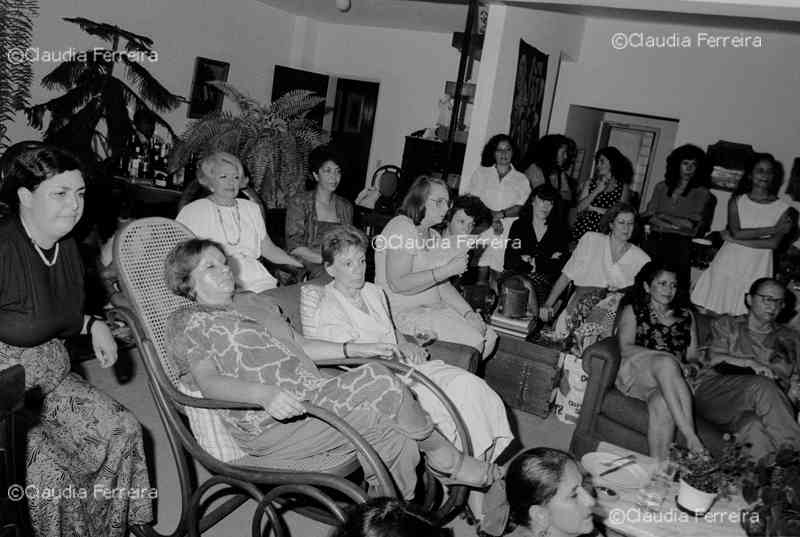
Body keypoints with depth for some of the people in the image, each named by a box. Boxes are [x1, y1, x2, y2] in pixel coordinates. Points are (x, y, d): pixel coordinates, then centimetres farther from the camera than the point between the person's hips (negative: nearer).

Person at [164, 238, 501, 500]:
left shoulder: (255, 303, 25)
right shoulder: (187, 323, 3)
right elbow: (209, 382, -12)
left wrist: (354, 349, 16)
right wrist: (264, 393, -30)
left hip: (312, 392, 7)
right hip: (268, 425, -7)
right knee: (381, 424, -23)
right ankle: (442, 457, 4)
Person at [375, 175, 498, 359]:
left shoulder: (433, 235, 17)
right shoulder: (401, 228, -13)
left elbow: (442, 285, 13)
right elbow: (398, 284, -24)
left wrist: (469, 313, -1)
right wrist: (447, 270, -25)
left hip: (434, 308, 9)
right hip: (404, 313, -9)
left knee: (489, 338, -1)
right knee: (472, 341, -20)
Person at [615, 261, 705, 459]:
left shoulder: (686, 316, 27)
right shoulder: (632, 311, 18)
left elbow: (693, 356, 19)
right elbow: (626, 348, 2)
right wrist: (669, 359, -10)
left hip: (674, 378, 2)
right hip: (636, 372, -2)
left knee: (661, 403, -36)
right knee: (666, 363, -38)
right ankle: (691, 436, -47)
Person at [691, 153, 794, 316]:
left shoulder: (783, 208, 1)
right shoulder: (737, 201, 4)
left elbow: (773, 243, -9)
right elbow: (737, 233, -9)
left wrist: (737, 240, -10)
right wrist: (773, 229, -9)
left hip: (756, 268, -1)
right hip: (729, 263, 1)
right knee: (709, 314, -1)